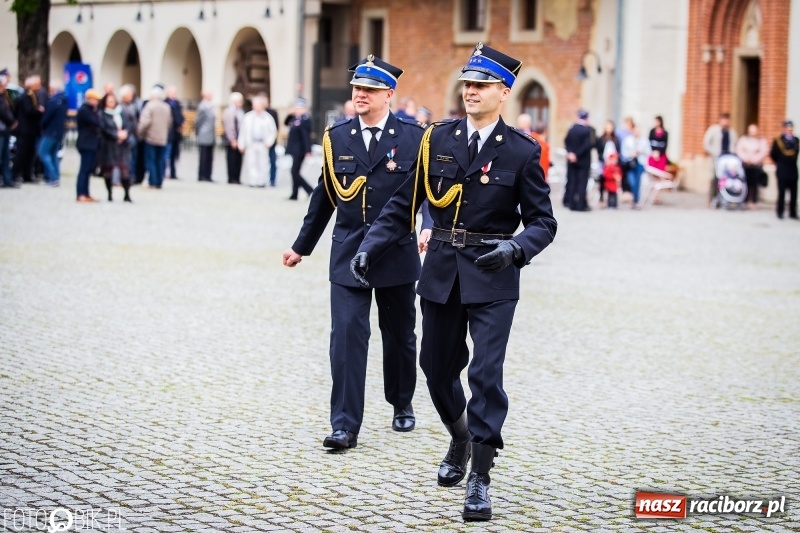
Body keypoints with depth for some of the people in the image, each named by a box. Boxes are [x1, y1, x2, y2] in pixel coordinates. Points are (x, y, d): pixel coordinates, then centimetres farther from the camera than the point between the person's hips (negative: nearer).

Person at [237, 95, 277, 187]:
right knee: (251, 162, -3)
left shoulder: (268, 118, 3)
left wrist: (268, 142, -4)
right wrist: (241, 144, 4)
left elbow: (273, 132, 7)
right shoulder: (248, 117, 5)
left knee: (263, 162, 0)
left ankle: (261, 181, 6)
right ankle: (252, 181, 0)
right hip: (251, 144, 0)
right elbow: (243, 132, 7)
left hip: (263, 144, 0)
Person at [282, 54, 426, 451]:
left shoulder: (412, 136, -3)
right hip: (348, 254, 1)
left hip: (397, 252, -1)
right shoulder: (337, 136, 4)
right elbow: (325, 195, 12)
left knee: (400, 336, 14)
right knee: (347, 336, -10)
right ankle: (345, 425, -10)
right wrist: (301, 246, 15)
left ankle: (402, 405, 36)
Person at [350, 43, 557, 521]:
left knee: (486, 373, -10)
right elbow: (405, 204, 8)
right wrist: (371, 247, -2)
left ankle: (480, 479, -4)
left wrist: (514, 249, -24)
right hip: (442, 273, 4)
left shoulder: (522, 152, -5)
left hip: (492, 279, -4)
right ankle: (461, 439, 42)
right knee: (438, 366, 14)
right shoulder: (439, 138, 3)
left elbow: (543, 222, -4)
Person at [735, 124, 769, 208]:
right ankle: (746, 200, -4)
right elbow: (739, 150, 3)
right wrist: (746, 158, -11)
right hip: (745, 164, 1)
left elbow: (764, 152, -2)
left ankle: (753, 201, -5)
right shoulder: (743, 139, 12)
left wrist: (754, 159, -12)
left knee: (754, 183, -7)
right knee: (746, 182, -6)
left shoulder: (762, 141, 8)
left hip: (756, 165, -1)